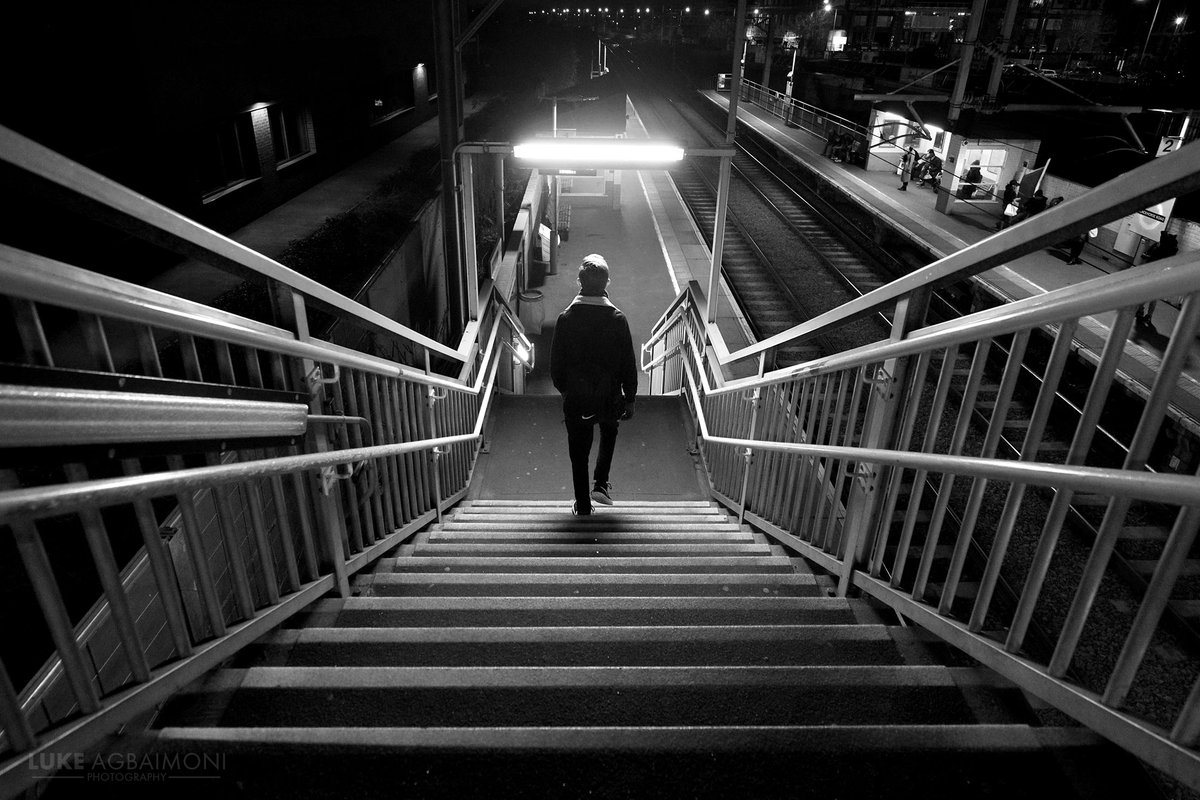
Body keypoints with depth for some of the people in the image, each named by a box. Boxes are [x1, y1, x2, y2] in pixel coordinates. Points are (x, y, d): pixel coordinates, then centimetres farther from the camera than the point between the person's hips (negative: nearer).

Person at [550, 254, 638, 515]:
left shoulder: (566, 318, -11)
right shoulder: (617, 319, -12)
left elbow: (556, 364, -5)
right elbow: (629, 364, -7)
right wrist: (629, 399, 5)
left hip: (575, 399, 0)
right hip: (609, 398, 0)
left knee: (579, 454, 14)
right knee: (608, 434, 31)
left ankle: (583, 507, 23)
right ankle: (600, 484, 22)